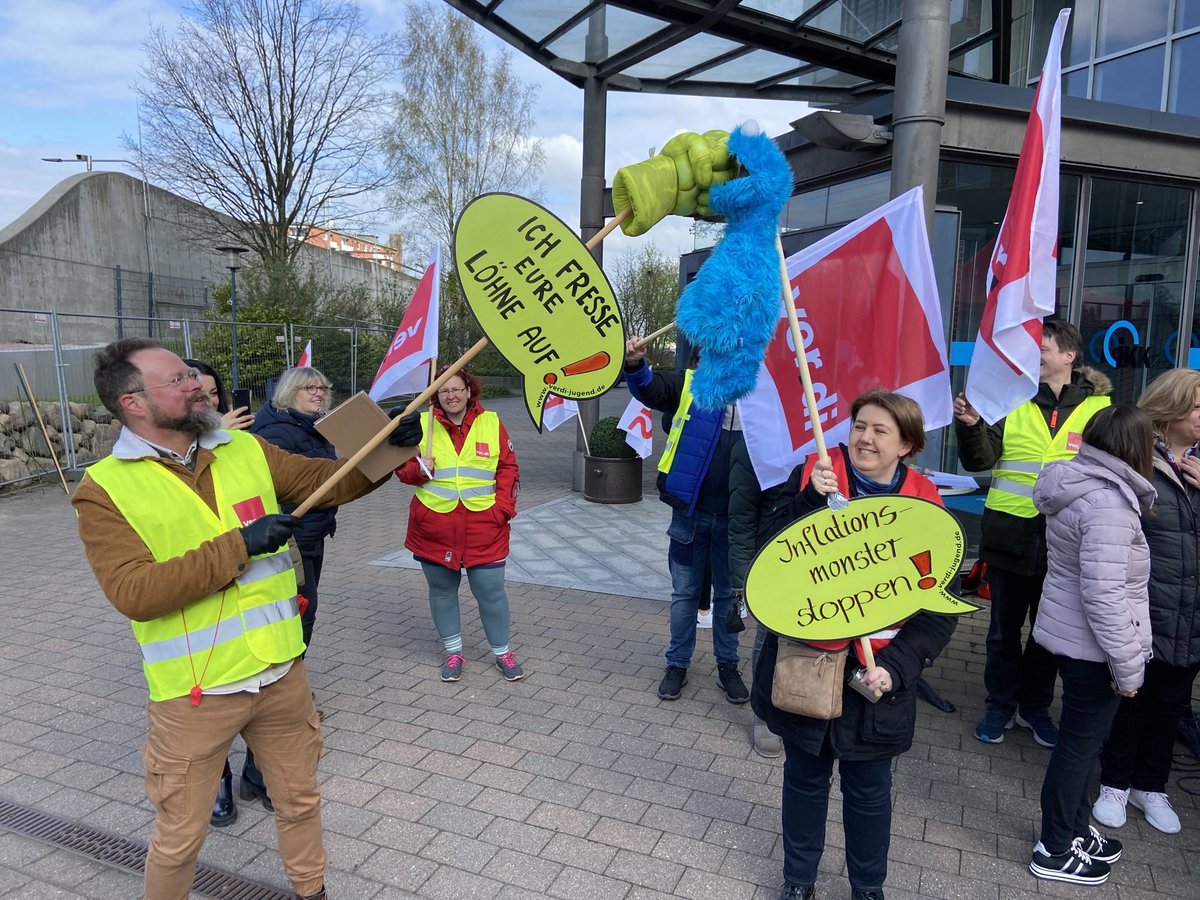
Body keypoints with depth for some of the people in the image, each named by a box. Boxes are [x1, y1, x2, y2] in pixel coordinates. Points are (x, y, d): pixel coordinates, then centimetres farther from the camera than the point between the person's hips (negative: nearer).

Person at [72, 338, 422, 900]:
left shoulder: (247, 450, 3)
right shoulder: (104, 490, -11)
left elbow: (326, 480, 7)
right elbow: (132, 593, -21)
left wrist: (387, 447, -10)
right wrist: (238, 547, -24)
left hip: (282, 672, 5)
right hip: (193, 695, -4)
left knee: (300, 799, 22)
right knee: (180, 836, 14)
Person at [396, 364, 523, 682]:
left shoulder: (491, 423, 2)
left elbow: (507, 468, 4)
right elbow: (403, 468, 8)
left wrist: (503, 506, -6)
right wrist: (419, 470, -14)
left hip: (484, 527, -1)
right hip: (434, 528, 1)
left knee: (490, 590, 4)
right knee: (442, 589, 12)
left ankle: (502, 652, 23)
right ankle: (453, 652, 30)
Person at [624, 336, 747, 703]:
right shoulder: (689, 385, -1)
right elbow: (651, 389, -16)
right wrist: (635, 365, -36)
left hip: (735, 517, 1)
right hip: (689, 512, -1)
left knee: (729, 594, 15)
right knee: (685, 593, 13)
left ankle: (728, 665, 31)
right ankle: (677, 664, 28)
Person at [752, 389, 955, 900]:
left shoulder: (925, 505, -7)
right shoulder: (812, 477, -8)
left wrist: (895, 667, -15)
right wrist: (813, 502, -26)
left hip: (876, 675, 0)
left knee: (868, 788, 17)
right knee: (805, 776, 18)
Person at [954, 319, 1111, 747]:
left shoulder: (1099, 407, 2)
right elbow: (981, 460, -5)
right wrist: (971, 425, -22)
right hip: (1010, 537, 0)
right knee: (1004, 628, 11)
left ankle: (1035, 707, 32)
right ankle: (999, 705, 27)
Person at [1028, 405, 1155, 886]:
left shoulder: (1081, 487, 5)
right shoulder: (1108, 502, -25)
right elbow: (1103, 594, -27)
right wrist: (1128, 664, -20)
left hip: (1068, 635, 9)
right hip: (1091, 646, -9)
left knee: (1082, 738, 22)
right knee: (1081, 742, 6)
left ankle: (1075, 829, 40)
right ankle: (1054, 851, 22)